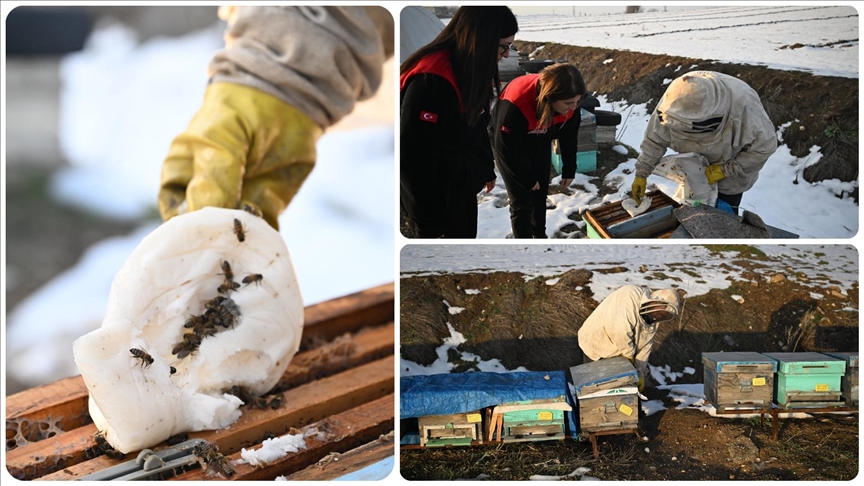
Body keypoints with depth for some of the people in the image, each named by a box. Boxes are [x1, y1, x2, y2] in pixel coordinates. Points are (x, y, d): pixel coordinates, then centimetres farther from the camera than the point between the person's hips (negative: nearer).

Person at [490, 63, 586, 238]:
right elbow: (505, 148, -30)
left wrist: (569, 170, 4)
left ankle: (540, 237, 38)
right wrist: (527, 179, -18)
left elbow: (569, 137, -6)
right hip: (510, 146, -5)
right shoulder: (516, 104, -44)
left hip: (540, 145, 5)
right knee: (522, 202, -6)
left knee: (540, 195, 16)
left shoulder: (570, 105, -27)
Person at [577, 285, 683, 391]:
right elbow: (618, 329, -42)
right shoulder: (630, 295, -32)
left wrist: (640, 372, -11)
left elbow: (644, 346, -1)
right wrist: (629, 354, -27)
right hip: (596, 347, -8)